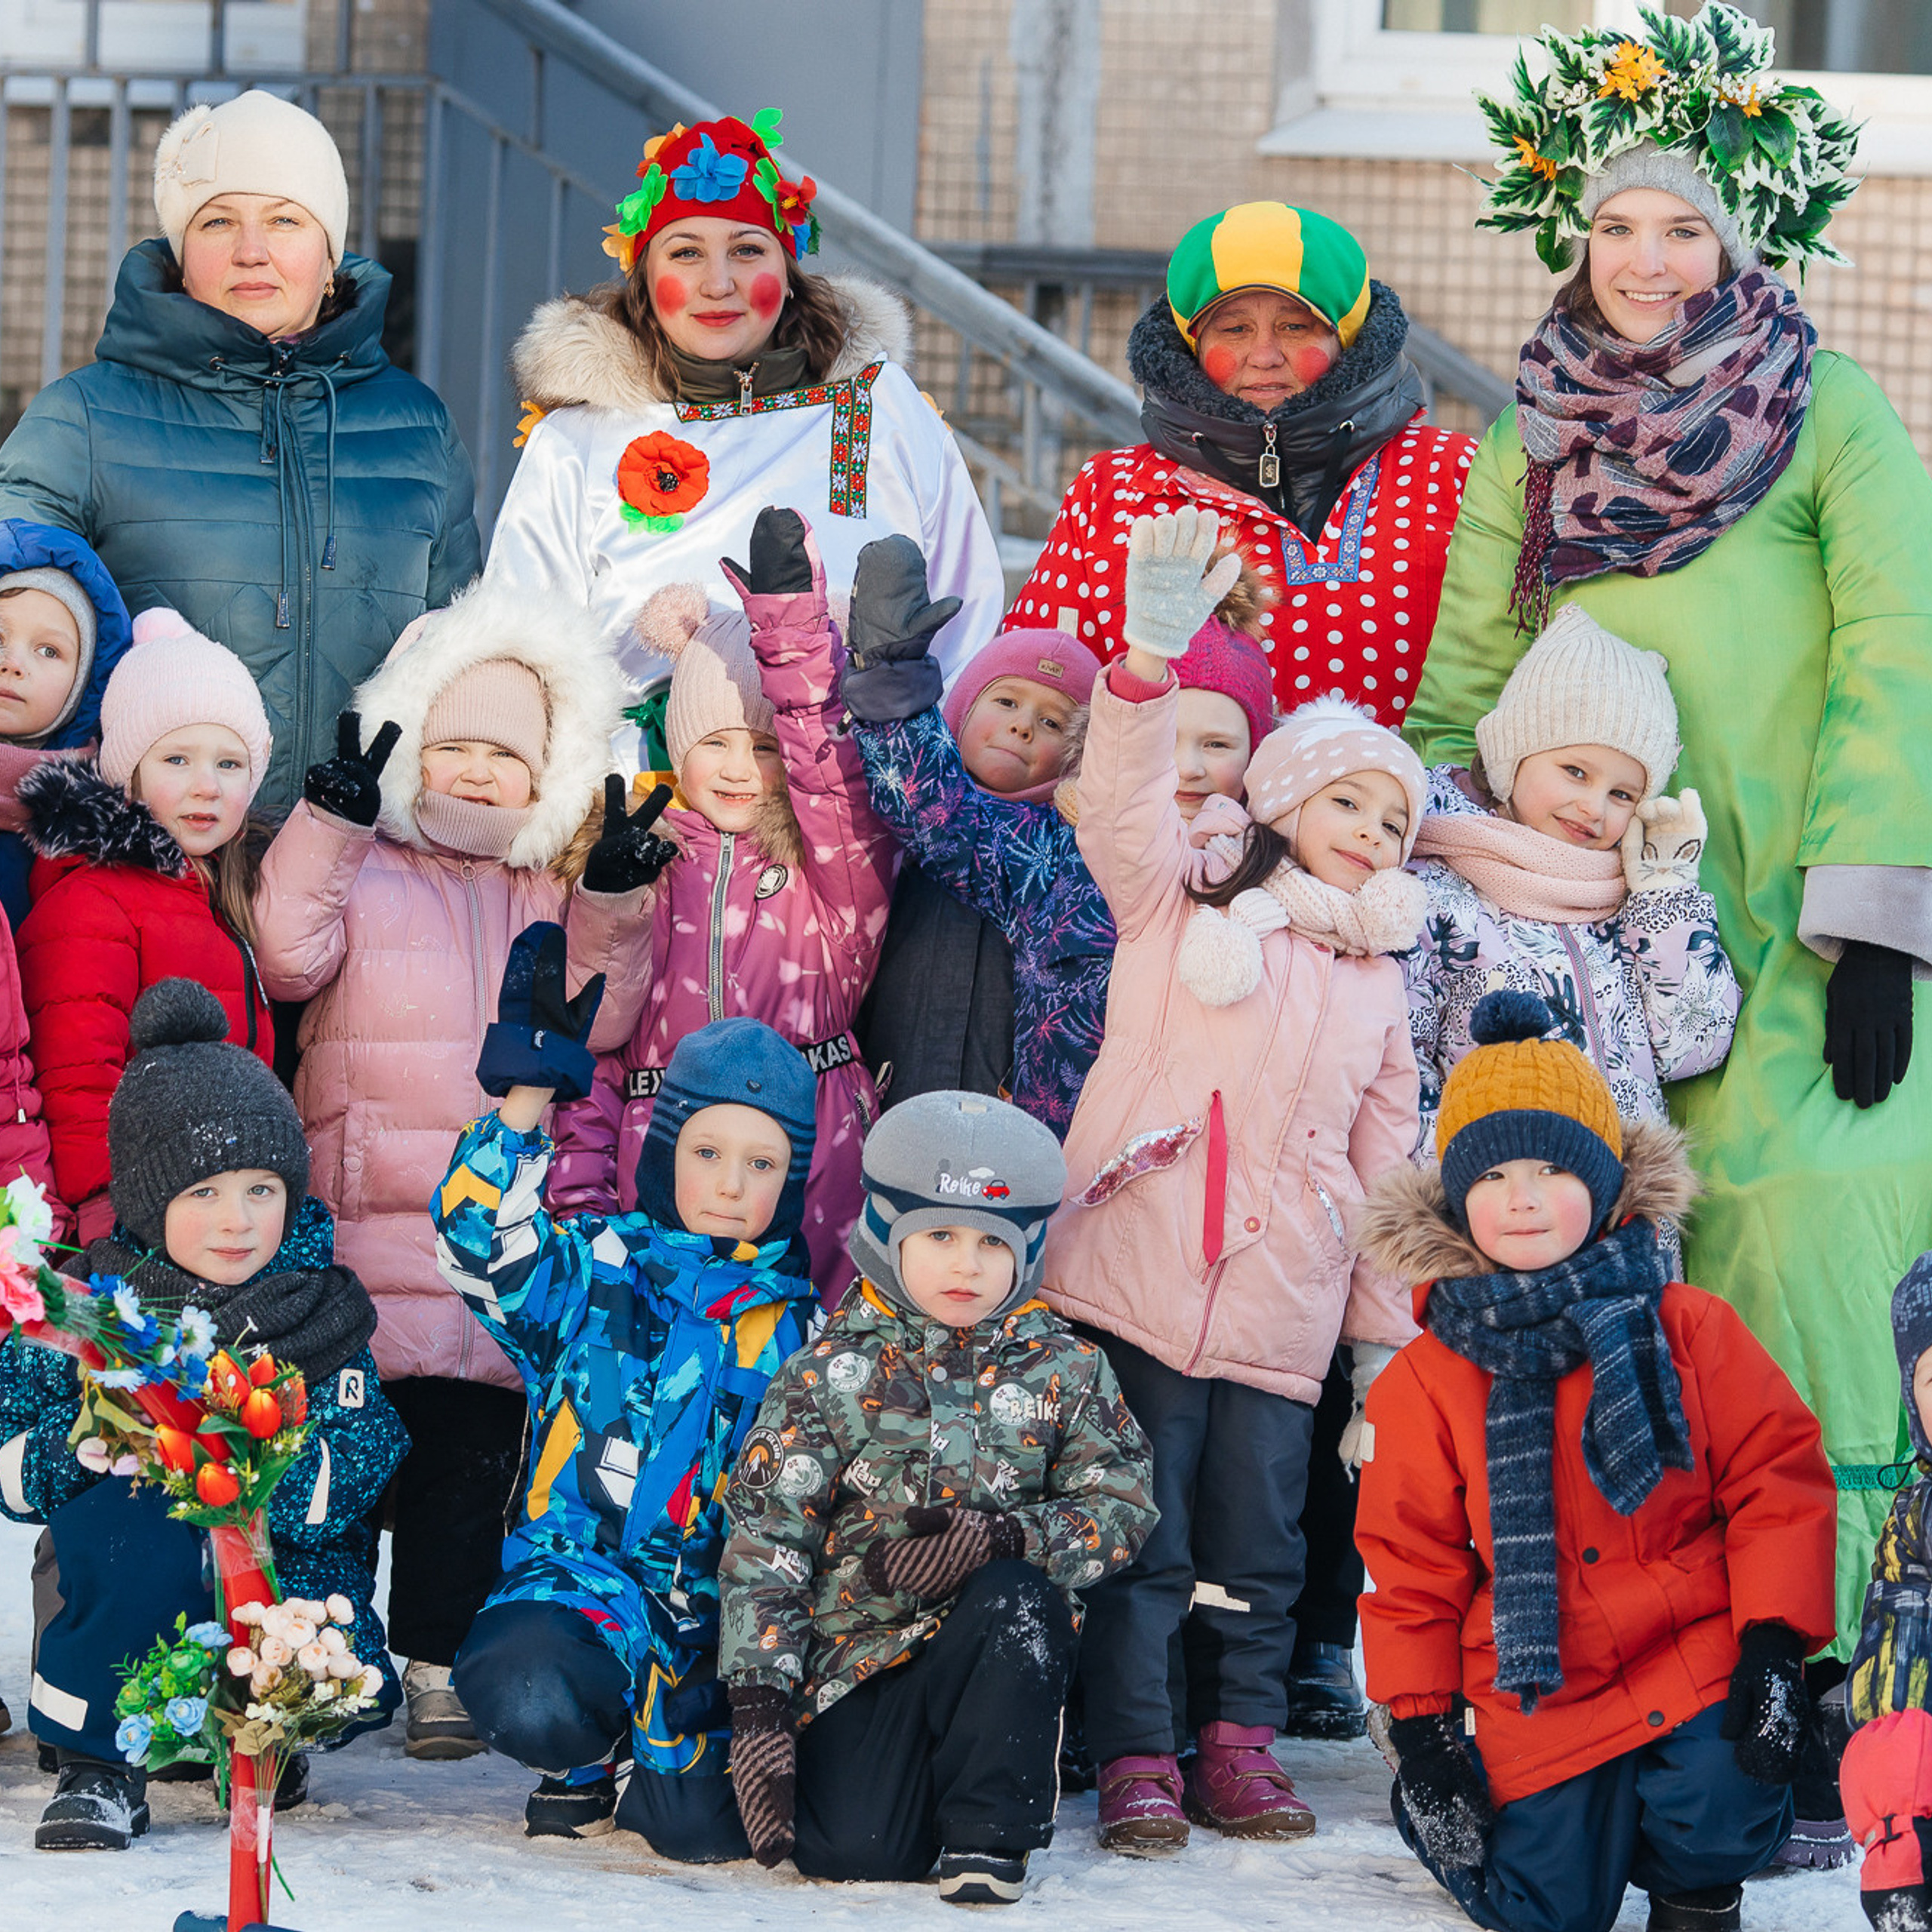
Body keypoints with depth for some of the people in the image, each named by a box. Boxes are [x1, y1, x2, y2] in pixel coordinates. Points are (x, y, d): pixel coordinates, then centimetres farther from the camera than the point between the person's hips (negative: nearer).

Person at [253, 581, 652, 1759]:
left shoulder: (556, 895, 16)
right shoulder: (358, 868, 4)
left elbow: (597, 1024, 6)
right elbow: (292, 957, -14)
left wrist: (613, 909, -8)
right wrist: (329, 823, -22)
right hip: (368, 1224, -3)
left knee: (478, 1449, 2)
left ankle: (438, 1661, 11)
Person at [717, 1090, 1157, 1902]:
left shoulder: (1064, 1372, 6)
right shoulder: (829, 1376, 0)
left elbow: (1121, 1508, -2)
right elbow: (764, 1542, -3)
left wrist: (1007, 1537, -23)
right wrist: (758, 1702, -13)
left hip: (998, 1645, 1)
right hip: (859, 1646, -1)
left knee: (1017, 1596, -35)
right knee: (848, 1852, -24)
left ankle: (989, 1834, -17)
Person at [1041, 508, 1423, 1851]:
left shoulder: (1378, 982, 19)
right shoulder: (1179, 904, 8)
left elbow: (1385, 1169, 21)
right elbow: (1123, 798, -12)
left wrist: (1388, 1330, 16)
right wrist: (1151, 657, -28)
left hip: (1282, 1307, 4)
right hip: (1136, 1278, -4)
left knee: (1261, 1541, 5)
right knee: (1141, 1533, -4)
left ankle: (1240, 1744, 16)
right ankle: (1136, 1757, 1)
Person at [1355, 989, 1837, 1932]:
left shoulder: (1688, 1331, -3)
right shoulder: (1428, 1381, -1)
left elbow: (1777, 1482, -3)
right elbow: (1410, 1563, 6)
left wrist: (1774, 1644, -14)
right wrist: (1420, 1729, 3)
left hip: (1697, 1659, -1)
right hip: (1538, 1701, 1)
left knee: (1716, 1800, -29)